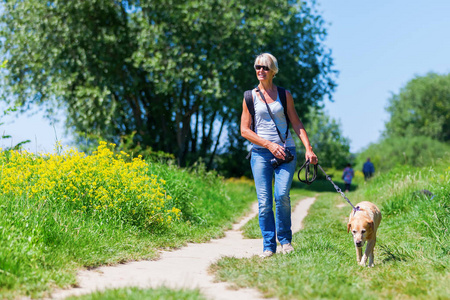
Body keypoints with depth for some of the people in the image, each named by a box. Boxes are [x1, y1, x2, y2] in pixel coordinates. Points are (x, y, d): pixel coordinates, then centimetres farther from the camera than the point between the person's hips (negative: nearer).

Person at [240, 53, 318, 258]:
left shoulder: (284, 95, 10)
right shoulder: (251, 96, 7)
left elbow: (297, 124, 12)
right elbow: (245, 130, 3)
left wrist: (308, 148, -1)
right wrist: (269, 144, -8)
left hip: (285, 152, 0)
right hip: (261, 153, 0)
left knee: (282, 195, -16)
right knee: (264, 201, -6)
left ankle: (285, 240, 4)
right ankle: (268, 246, 5)